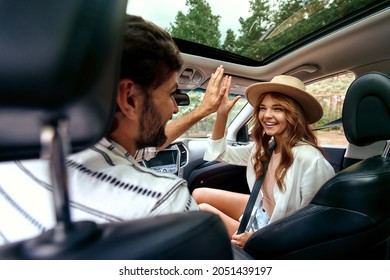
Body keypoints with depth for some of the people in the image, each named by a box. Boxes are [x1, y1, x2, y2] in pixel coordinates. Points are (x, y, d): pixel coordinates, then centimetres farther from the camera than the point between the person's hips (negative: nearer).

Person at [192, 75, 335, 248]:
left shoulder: (311, 160, -29)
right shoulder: (266, 145, -7)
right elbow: (220, 153, 3)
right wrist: (221, 114, -11)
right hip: (259, 211, 7)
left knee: (203, 210, -16)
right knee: (199, 195, 3)